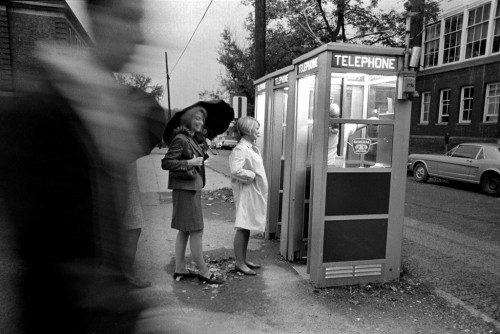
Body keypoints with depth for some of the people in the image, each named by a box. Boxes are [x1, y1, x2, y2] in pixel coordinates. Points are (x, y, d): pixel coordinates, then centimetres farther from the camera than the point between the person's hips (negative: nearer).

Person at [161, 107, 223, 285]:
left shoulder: (193, 139, 15)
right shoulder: (180, 139, -13)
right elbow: (166, 163, -19)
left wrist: (204, 153, 7)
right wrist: (189, 163, -20)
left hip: (193, 188, 10)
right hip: (185, 189, -10)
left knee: (184, 231, 14)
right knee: (196, 231, -3)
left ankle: (180, 269, 23)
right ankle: (203, 272, 7)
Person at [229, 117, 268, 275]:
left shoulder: (252, 148, 15)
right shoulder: (240, 149, -16)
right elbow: (236, 171, -28)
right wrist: (252, 175, -16)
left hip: (255, 193, 10)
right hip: (246, 192, -10)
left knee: (248, 227, 15)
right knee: (243, 227, -4)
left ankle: (243, 259, 25)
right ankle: (239, 263, 5)